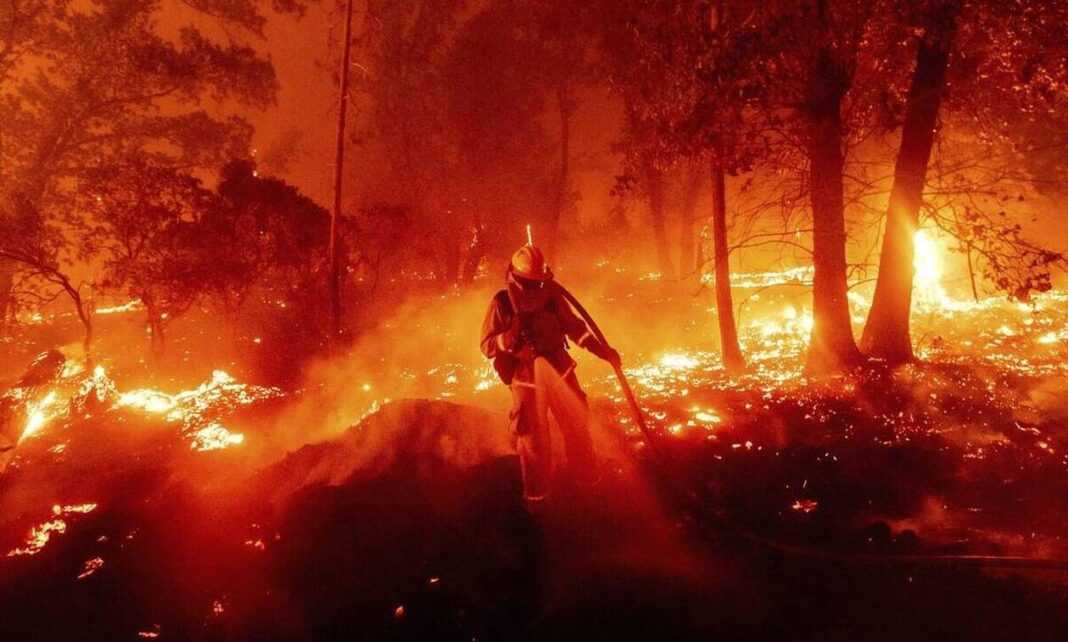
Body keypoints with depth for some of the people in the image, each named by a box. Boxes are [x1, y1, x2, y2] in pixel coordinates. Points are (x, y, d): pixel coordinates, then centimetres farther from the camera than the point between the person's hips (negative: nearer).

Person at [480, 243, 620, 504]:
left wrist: (600, 348, 0)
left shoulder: (551, 295, -6)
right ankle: (537, 488, 28)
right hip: (527, 378, -3)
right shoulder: (502, 303, -13)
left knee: (577, 424, 14)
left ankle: (585, 474, 36)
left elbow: (573, 325, 6)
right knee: (533, 435, 9)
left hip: (559, 370, 3)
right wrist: (511, 337, -30)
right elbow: (488, 346, -10)